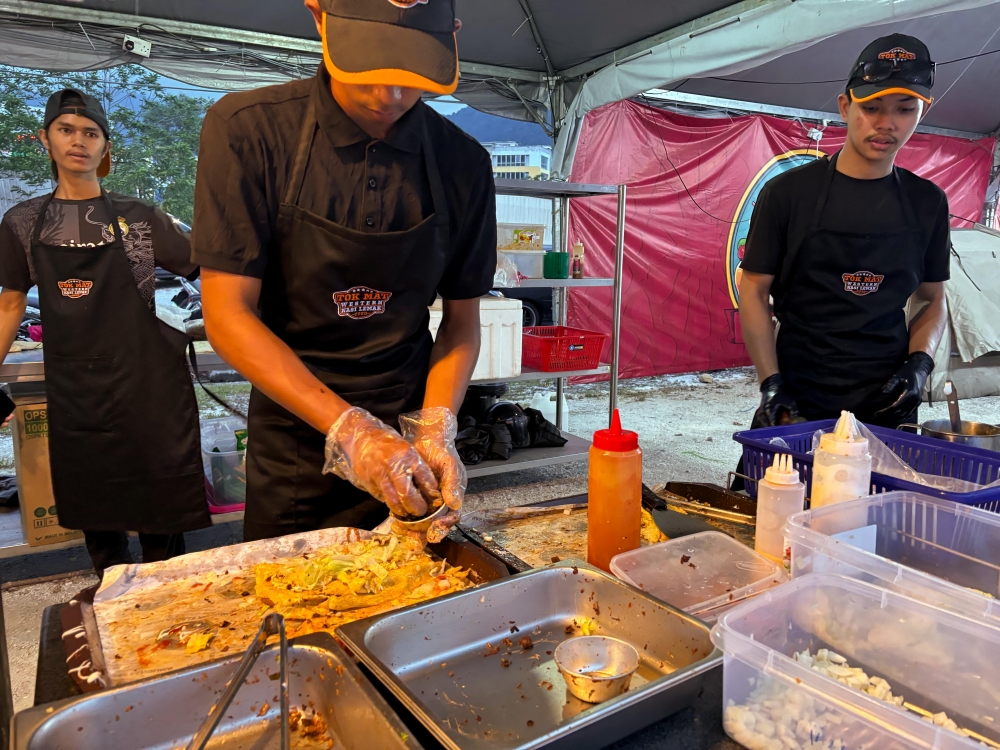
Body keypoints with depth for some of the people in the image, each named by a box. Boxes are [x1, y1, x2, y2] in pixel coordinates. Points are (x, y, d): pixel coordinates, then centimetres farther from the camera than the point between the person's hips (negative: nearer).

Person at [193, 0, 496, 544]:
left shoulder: (463, 163, -7)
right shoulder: (247, 129, -15)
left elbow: (461, 320, -1)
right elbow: (227, 315, -17)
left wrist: (436, 431, -17)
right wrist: (348, 432, -25)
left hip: (405, 441, 2)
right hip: (292, 441, -1)